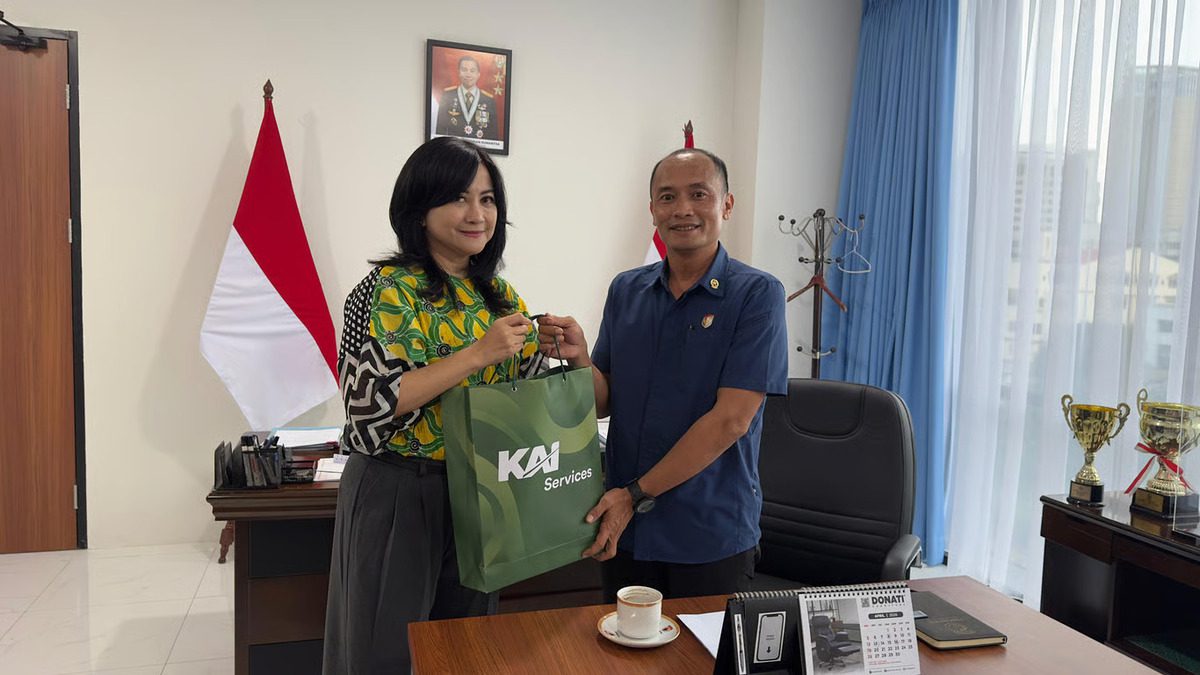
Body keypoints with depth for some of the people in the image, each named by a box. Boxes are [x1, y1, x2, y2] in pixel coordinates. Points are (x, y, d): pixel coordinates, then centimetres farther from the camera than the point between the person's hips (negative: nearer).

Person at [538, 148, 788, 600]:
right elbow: (606, 403, 6)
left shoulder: (757, 294, -10)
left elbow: (731, 419, -16)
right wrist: (578, 357, -15)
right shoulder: (626, 290, 5)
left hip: (712, 533, -4)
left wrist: (637, 494, -16)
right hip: (624, 527, 4)